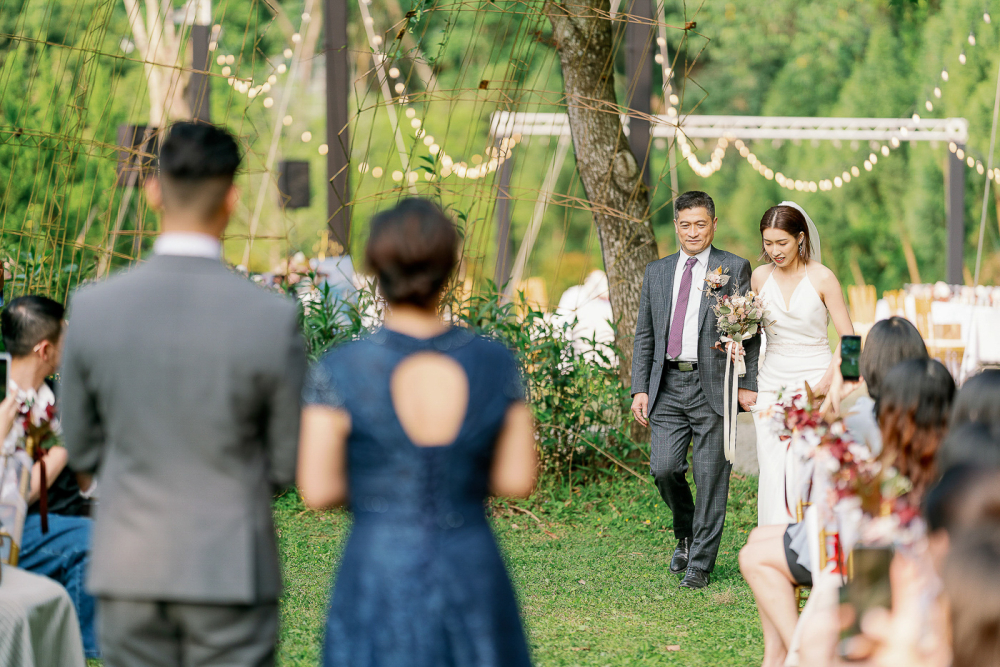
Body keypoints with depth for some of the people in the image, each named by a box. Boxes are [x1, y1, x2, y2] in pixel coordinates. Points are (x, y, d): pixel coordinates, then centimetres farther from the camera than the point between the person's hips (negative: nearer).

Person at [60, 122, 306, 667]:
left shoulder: (93, 309, -7)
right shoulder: (272, 319, -14)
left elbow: (82, 449, 6)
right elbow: (292, 467, -3)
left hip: (131, 568, 2)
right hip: (231, 574, -2)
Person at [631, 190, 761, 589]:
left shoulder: (734, 269, 2)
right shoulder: (657, 272, 14)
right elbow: (644, 335, 15)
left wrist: (748, 385, -9)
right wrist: (640, 389, 6)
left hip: (714, 387, -3)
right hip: (668, 387, 3)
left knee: (711, 477, -1)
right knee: (664, 469, -7)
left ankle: (700, 563, 8)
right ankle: (686, 534, 21)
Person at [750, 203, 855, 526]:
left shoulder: (822, 278, -7)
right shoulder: (760, 277, 6)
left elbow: (848, 339, -5)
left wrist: (825, 383, -15)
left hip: (813, 381, -4)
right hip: (771, 382, 4)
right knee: (773, 473, -3)